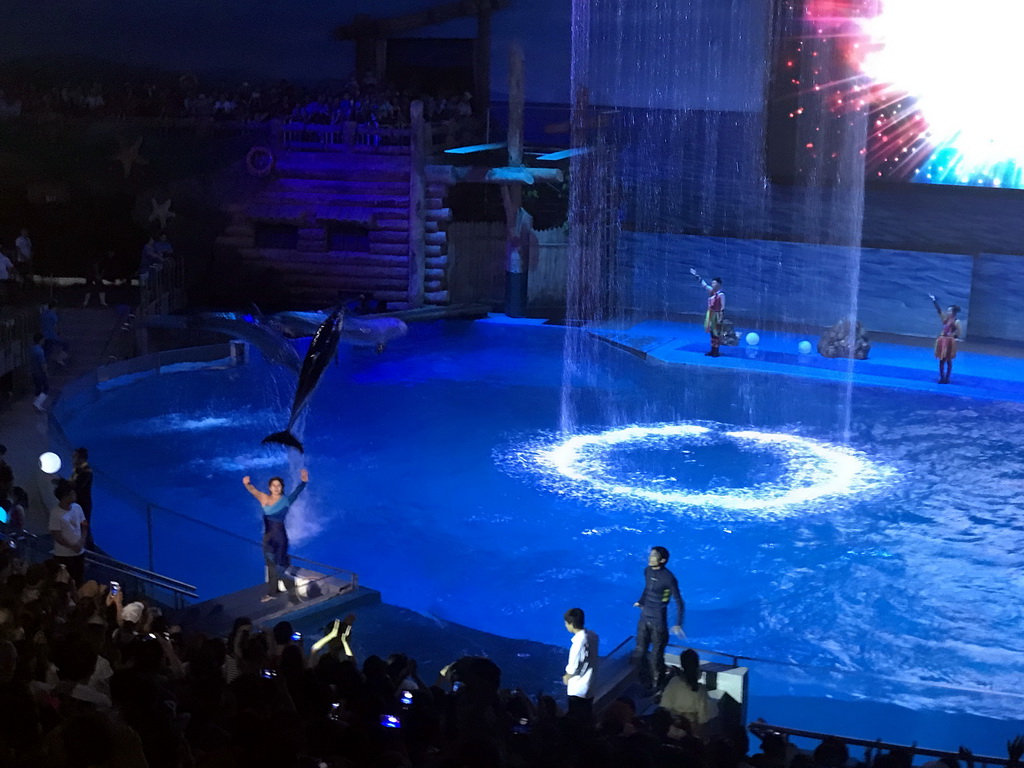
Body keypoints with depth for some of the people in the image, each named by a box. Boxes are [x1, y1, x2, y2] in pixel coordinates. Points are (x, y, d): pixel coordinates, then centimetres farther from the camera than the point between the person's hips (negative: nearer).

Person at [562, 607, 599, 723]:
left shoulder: (579, 642, -27)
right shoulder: (593, 635, -3)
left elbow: (573, 667, -19)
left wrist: (566, 677, 2)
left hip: (577, 689, -8)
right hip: (589, 686, 8)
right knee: (587, 718, 20)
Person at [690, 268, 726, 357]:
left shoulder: (721, 294, -15)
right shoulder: (711, 291, 7)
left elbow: (723, 307, -16)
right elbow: (703, 283, 14)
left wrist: (720, 317, -20)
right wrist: (696, 275, 15)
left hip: (716, 315, -8)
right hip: (710, 314, 8)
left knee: (717, 333, -3)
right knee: (712, 333, 12)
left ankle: (716, 351, 2)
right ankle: (712, 350, 19)